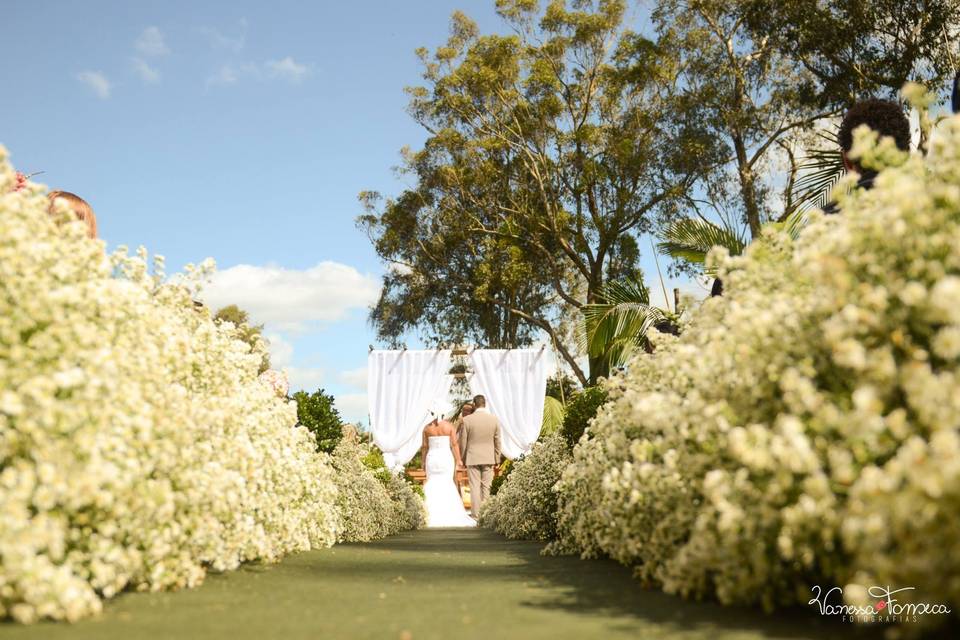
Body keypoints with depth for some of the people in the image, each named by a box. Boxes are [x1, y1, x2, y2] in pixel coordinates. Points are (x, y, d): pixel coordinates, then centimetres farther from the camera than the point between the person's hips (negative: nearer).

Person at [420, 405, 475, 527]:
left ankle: (433, 516, -2)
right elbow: (455, 444, -5)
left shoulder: (427, 428, 1)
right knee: (447, 485, 4)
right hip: (446, 458, -1)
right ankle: (449, 515, -3)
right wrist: (458, 460, -1)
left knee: (432, 486, 4)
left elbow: (424, 447, 3)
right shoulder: (449, 426, -3)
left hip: (432, 458, 1)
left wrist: (423, 462, 11)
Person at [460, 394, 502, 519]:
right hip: (488, 458, 2)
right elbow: (497, 442, 3)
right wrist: (497, 459, 12)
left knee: (474, 487, 3)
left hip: (472, 458, -2)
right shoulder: (494, 419, -2)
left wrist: (463, 459, 8)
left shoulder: (467, 420, -9)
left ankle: (476, 513, 3)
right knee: (486, 486, 10)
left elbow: (464, 442, -3)